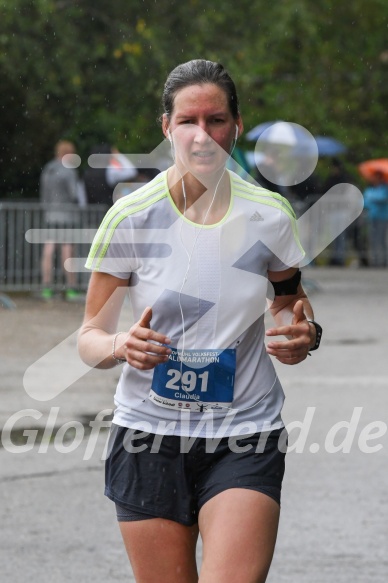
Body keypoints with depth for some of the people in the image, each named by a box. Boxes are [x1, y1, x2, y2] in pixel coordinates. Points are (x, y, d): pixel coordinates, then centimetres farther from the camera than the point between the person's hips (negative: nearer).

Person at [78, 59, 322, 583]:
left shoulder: (270, 217, 0)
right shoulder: (130, 218, -4)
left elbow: (290, 303, 16)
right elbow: (90, 337, 2)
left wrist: (304, 335, -7)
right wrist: (121, 346, -21)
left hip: (246, 441, 0)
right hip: (149, 436, 0)